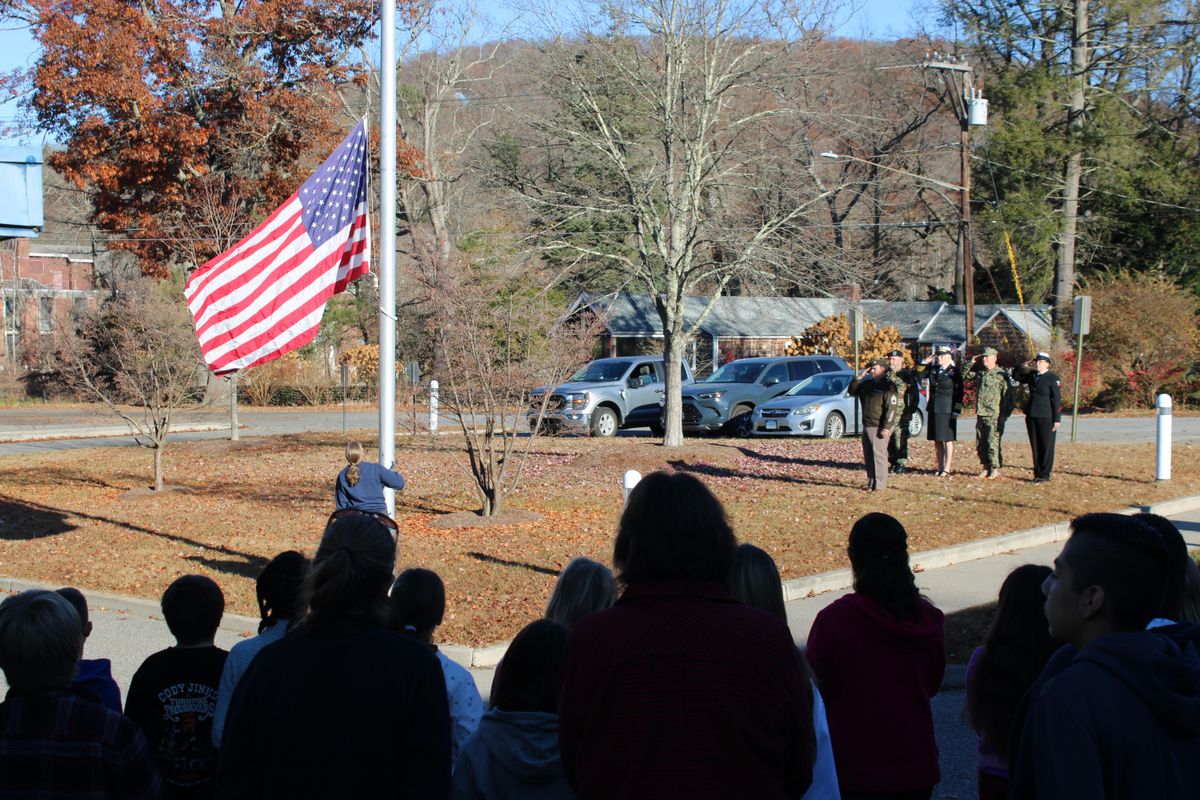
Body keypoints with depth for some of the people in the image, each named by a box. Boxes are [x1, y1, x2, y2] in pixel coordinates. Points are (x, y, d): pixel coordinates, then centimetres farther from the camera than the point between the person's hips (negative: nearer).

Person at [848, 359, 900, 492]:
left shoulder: (888, 386, -10)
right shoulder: (867, 384, 16)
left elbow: (891, 408, -16)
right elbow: (852, 390, 19)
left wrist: (886, 427, -22)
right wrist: (861, 376, 7)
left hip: (879, 428, -8)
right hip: (866, 426, 8)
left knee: (879, 455, -8)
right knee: (868, 456, 10)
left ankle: (879, 484, -6)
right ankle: (871, 482, 18)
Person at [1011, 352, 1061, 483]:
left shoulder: (1053, 379, -8)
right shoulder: (1032, 375, 10)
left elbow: (1057, 400, -10)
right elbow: (1016, 376, 24)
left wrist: (1057, 420, -13)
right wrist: (1024, 367, 4)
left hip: (1046, 418, -6)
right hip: (1032, 416, 6)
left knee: (1046, 447, 1)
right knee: (1035, 447, 10)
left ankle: (1044, 475, 6)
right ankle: (1037, 474, 16)